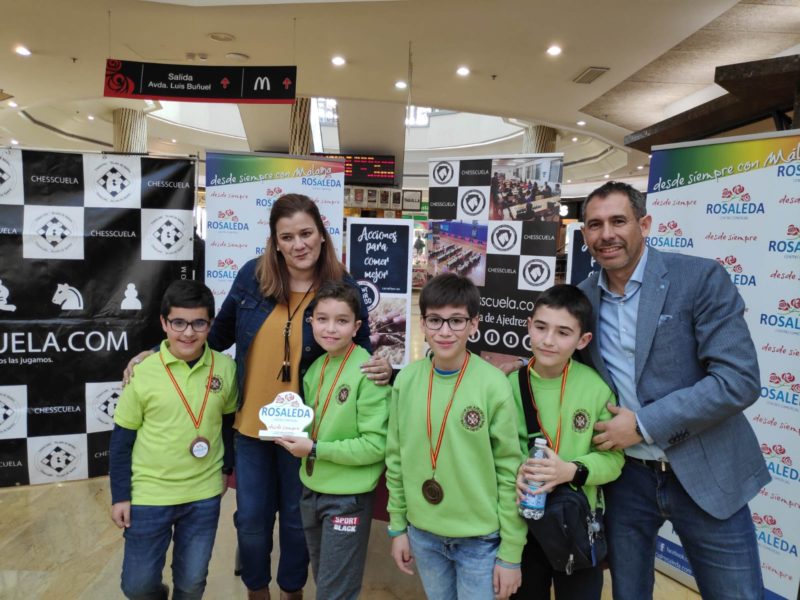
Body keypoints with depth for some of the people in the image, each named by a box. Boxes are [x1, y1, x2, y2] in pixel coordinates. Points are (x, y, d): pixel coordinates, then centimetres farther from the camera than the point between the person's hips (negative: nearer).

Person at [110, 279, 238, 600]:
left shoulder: (225, 368, -7)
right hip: (149, 495, -1)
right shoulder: (143, 372, -12)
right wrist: (120, 496, -2)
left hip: (205, 495, 1)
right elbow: (122, 440, -3)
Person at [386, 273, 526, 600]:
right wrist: (397, 525, 7)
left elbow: (510, 472, -11)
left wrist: (511, 552, -7)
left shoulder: (494, 385, -16)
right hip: (422, 532, 4)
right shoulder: (407, 379, -5)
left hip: (480, 538, -3)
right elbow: (396, 457, 4)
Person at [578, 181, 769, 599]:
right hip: (624, 476, 4)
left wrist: (644, 424, -19)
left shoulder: (701, 278, -12)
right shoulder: (582, 296, 1)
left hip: (704, 476, -3)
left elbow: (739, 380, -18)